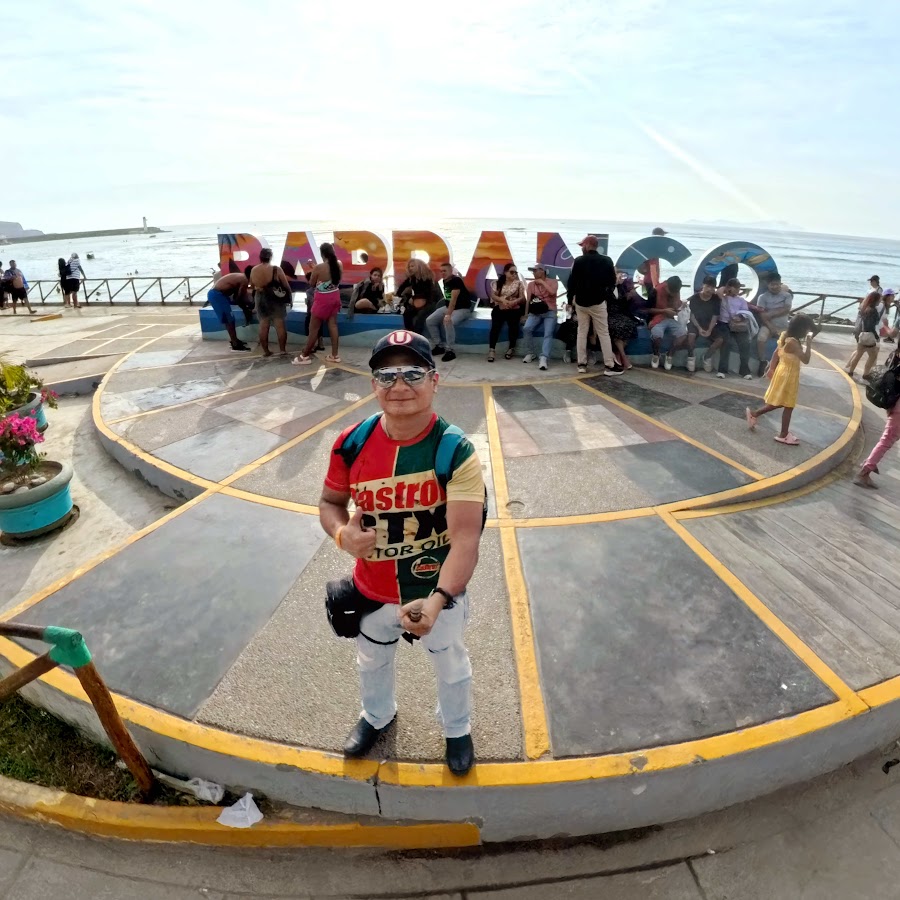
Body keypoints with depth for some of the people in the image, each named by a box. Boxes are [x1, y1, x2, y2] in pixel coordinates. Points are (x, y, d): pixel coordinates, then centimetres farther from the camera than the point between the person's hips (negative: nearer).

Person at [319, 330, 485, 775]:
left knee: (451, 665, 25)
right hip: (372, 591, 3)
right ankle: (377, 716, 65)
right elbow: (330, 502, -1)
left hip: (438, 591, -3)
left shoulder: (455, 451, -26)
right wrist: (342, 533, -23)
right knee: (372, 661, 31)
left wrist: (437, 600, -43)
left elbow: (465, 536, -31)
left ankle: (457, 728, 58)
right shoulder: (352, 443, -15)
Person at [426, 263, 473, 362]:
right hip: (448, 307, 9)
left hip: (462, 308, -9)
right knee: (429, 321, -6)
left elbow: (453, 299, -29)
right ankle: (439, 346, 4)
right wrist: (447, 312, 3)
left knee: (448, 322, -37)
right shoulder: (444, 281, 6)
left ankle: (450, 351, -27)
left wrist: (448, 314, -37)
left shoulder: (456, 280, -20)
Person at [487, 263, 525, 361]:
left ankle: (511, 348, -9)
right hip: (499, 308, 1)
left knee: (513, 325, -27)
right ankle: (492, 350, -23)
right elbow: (493, 295, 1)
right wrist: (502, 299, -18)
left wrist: (513, 302, -20)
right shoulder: (498, 283, 10)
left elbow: (522, 298, 0)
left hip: (513, 309, 0)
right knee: (495, 325, -26)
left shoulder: (518, 283, 7)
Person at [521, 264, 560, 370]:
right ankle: (529, 353, -8)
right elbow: (528, 300, 7)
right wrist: (526, 315, -6)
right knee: (526, 329, -25)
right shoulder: (531, 284, 15)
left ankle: (543, 358, -40)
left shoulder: (553, 281, 7)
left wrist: (542, 282, -6)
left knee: (548, 334, -26)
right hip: (535, 312, 3)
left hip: (549, 312, -2)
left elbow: (552, 292, -16)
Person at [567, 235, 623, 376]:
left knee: (582, 332, 9)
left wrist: (571, 298, 6)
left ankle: (581, 364, 7)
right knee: (604, 333, 1)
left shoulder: (578, 261, -5)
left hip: (581, 302, 1)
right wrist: (607, 295, 15)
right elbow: (612, 282, 4)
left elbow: (571, 281, -4)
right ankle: (609, 365, -1)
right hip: (598, 302, -1)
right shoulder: (606, 261, 0)